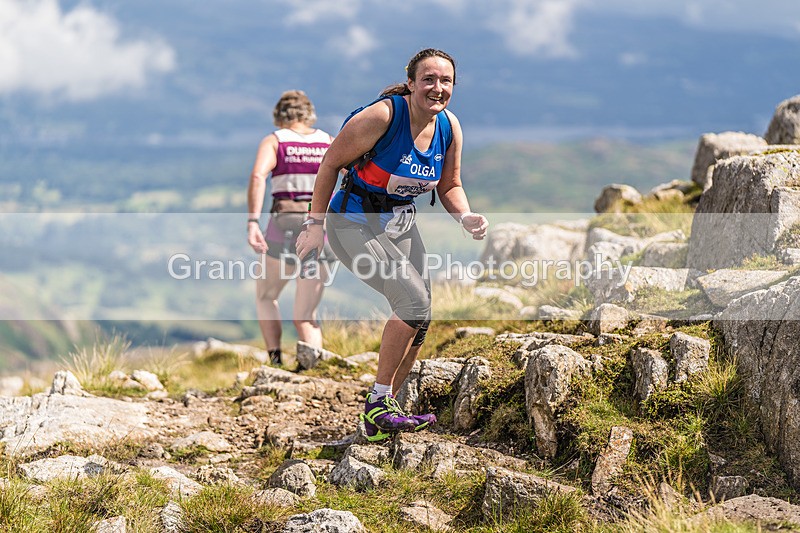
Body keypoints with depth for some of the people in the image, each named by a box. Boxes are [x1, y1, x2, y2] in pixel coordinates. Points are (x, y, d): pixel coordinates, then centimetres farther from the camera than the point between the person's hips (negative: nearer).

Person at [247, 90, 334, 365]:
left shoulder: (274, 141, 4)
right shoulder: (328, 143, 13)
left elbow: (258, 176, -15)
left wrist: (252, 223, -23)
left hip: (285, 227, -2)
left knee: (265, 296, 24)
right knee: (305, 316, 8)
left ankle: (275, 361, 10)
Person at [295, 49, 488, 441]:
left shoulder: (449, 126, -4)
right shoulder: (383, 115, -23)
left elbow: (449, 186, 9)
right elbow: (331, 163, -15)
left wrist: (466, 217, -12)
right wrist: (315, 224, -12)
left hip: (402, 224, 8)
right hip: (355, 224, -7)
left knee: (420, 319, 4)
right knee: (414, 299, -22)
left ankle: (378, 421, 17)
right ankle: (379, 404, -11)